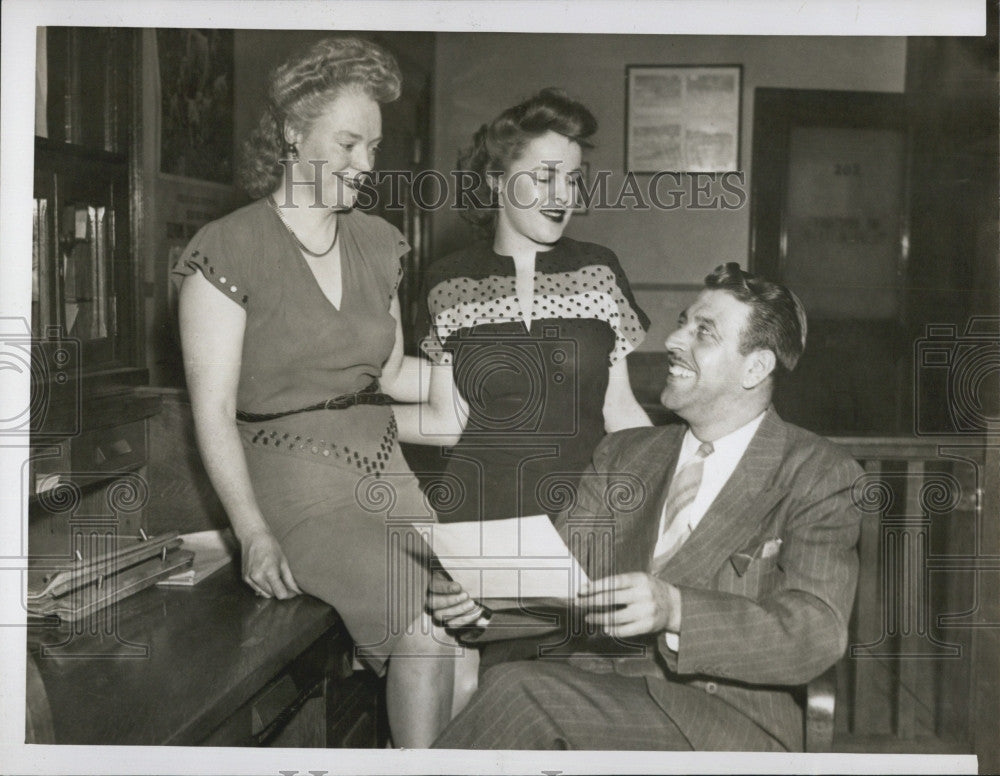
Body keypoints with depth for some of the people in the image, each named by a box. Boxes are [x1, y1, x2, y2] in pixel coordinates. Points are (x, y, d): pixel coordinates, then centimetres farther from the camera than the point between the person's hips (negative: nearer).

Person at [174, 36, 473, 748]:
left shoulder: (378, 242, 12)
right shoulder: (228, 249, -6)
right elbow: (214, 408, -10)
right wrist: (254, 533, -19)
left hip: (380, 462, 6)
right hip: (292, 471, -6)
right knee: (428, 626, -22)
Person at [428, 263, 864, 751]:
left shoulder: (818, 474, 1)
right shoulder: (625, 454, 18)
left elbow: (818, 632, -13)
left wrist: (673, 609, -27)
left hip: (725, 720, -4)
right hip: (592, 693, 4)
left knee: (519, 689, -28)